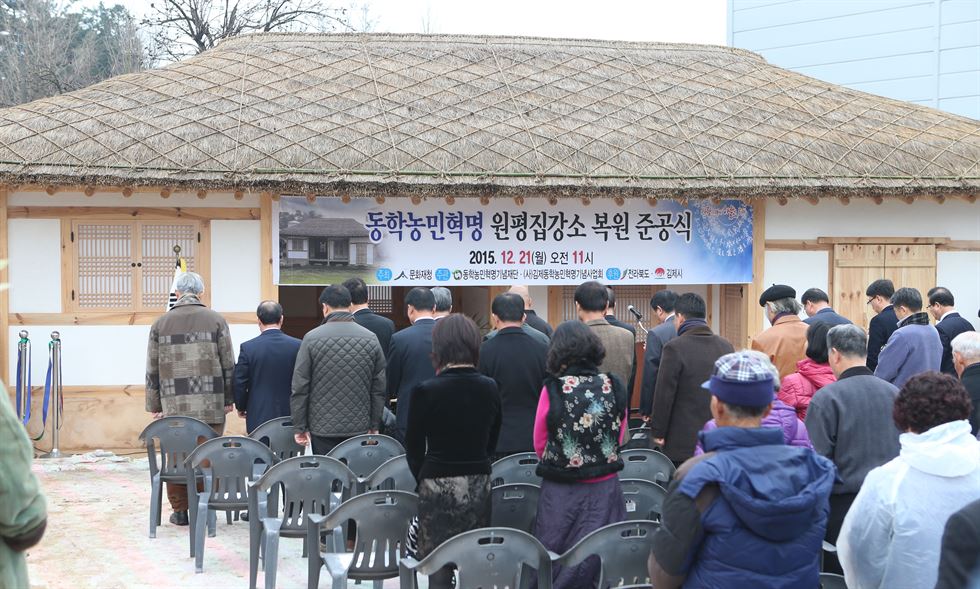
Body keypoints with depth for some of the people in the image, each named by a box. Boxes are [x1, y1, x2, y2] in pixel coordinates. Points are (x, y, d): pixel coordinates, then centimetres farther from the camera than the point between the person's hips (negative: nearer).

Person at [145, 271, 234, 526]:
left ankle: (180, 510, 11)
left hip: (174, 405, 1)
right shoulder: (216, 321, 3)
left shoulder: (160, 323, 8)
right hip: (211, 405, -1)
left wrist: (155, 405, 15)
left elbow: (152, 370, 9)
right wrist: (229, 399, 10)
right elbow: (229, 366, 3)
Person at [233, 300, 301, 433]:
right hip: (289, 416, 1)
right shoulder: (297, 346, -4)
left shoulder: (248, 348, -7)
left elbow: (239, 383, -3)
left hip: (259, 418, -1)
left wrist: (241, 407, 14)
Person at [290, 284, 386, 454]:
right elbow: (379, 388, 4)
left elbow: (299, 388, -4)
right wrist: (375, 426, 12)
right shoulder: (371, 339, 2)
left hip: (323, 428, -2)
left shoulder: (312, 338, -4)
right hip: (360, 428, 2)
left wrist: (300, 428, 3)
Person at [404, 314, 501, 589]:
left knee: (438, 566, 3)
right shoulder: (490, 388, -1)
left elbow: (413, 448, -2)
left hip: (438, 486, -4)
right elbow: (491, 441, 8)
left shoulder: (425, 390, -12)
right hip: (479, 484, 4)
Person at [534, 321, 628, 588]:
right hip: (605, 490, 2)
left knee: (557, 566, 11)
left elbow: (540, 445, 1)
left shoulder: (552, 390, -12)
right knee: (603, 563, 11)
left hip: (561, 493, -2)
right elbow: (619, 439, 8)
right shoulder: (615, 387, -5)